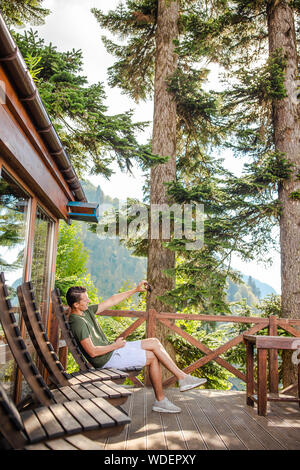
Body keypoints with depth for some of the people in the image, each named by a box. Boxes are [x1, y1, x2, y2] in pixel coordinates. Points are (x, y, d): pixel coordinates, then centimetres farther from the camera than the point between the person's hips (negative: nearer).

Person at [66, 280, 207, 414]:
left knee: (154, 342, 1)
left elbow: (111, 301, 11)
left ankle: (182, 377, 5)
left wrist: (135, 290, 9)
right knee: (153, 357, -4)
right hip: (107, 359, -9)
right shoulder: (79, 323, -23)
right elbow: (92, 352, -26)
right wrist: (115, 345, -13)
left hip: (111, 349, 9)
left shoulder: (87, 311, 6)